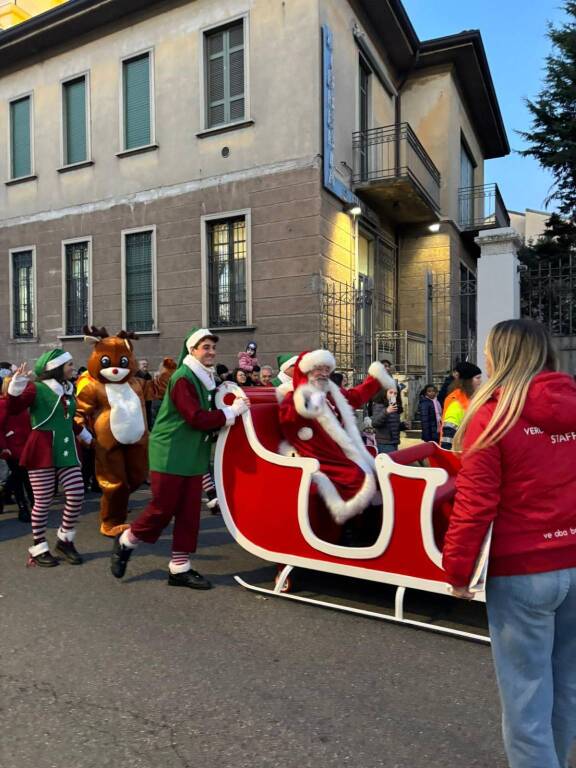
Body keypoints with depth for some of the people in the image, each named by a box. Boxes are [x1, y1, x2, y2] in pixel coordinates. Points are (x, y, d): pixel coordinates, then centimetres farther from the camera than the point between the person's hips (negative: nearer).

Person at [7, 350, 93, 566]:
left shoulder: (68, 390, 14)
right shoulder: (37, 388, -6)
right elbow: (13, 409, -19)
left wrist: (85, 435, 37)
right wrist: (16, 387, -34)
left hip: (66, 450, 6)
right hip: (42, 451, -6)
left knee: (76, 495, -1)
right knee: (43, 501, 1)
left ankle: (65, 539, 19)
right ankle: (39, 547, 17)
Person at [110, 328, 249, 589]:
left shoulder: (207, 379, 14)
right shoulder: (183, 379, -16)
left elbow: (209, 417, 14)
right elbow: (197, 419, -24)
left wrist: (233, 406, -1)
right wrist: (232, 411, -18)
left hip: (193, 456, 9)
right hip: (170, 455, -8)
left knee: (189, 513, 8)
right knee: (163, 509, -1)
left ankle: (179, 568, 17)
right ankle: (125, 542, 25)